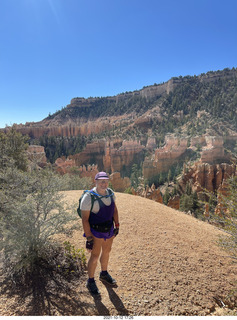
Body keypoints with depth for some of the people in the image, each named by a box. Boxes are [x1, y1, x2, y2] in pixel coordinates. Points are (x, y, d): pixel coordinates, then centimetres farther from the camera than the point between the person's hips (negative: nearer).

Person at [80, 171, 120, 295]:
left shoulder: (110, 193, -6)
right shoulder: (89, 197, -24)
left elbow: (114, 209, 8)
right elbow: (84, 219, -21)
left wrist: (117, 225, 10)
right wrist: (89, 238, -19)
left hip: (109, 229, 6)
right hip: (96, 231, -6)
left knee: (106, 251, 22)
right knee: (95, 255, 4)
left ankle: (104, 274, 47)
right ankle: (90, 281, 30)